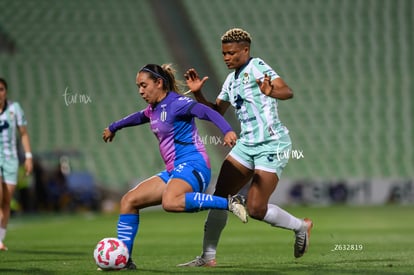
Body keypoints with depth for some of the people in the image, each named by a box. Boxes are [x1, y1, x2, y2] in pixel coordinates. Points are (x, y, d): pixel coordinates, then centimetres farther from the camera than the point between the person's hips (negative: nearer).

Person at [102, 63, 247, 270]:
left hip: (192, 164, -9)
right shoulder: (153, 110, 18)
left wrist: (227, 130, -42)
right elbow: (138, 117, 42)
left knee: (170, 202, -39)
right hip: (173, 171, 9)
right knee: (129, 201, 4)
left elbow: (207, 112, -24)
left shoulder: (176, 103, -9)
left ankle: (228, 203, -30)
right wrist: (113, 127, 59)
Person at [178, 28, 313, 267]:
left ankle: (301, 227, 12)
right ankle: (208, 256, 4)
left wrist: (271, 92, -48)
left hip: (272, 145, -8)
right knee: (220, 196, -2)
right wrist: (198, 94, 5)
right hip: (247, 144, 8)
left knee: (256, 209, -13)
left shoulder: (257, 67, -11)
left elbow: (288, 92, -25)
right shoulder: (232, 79, 14)